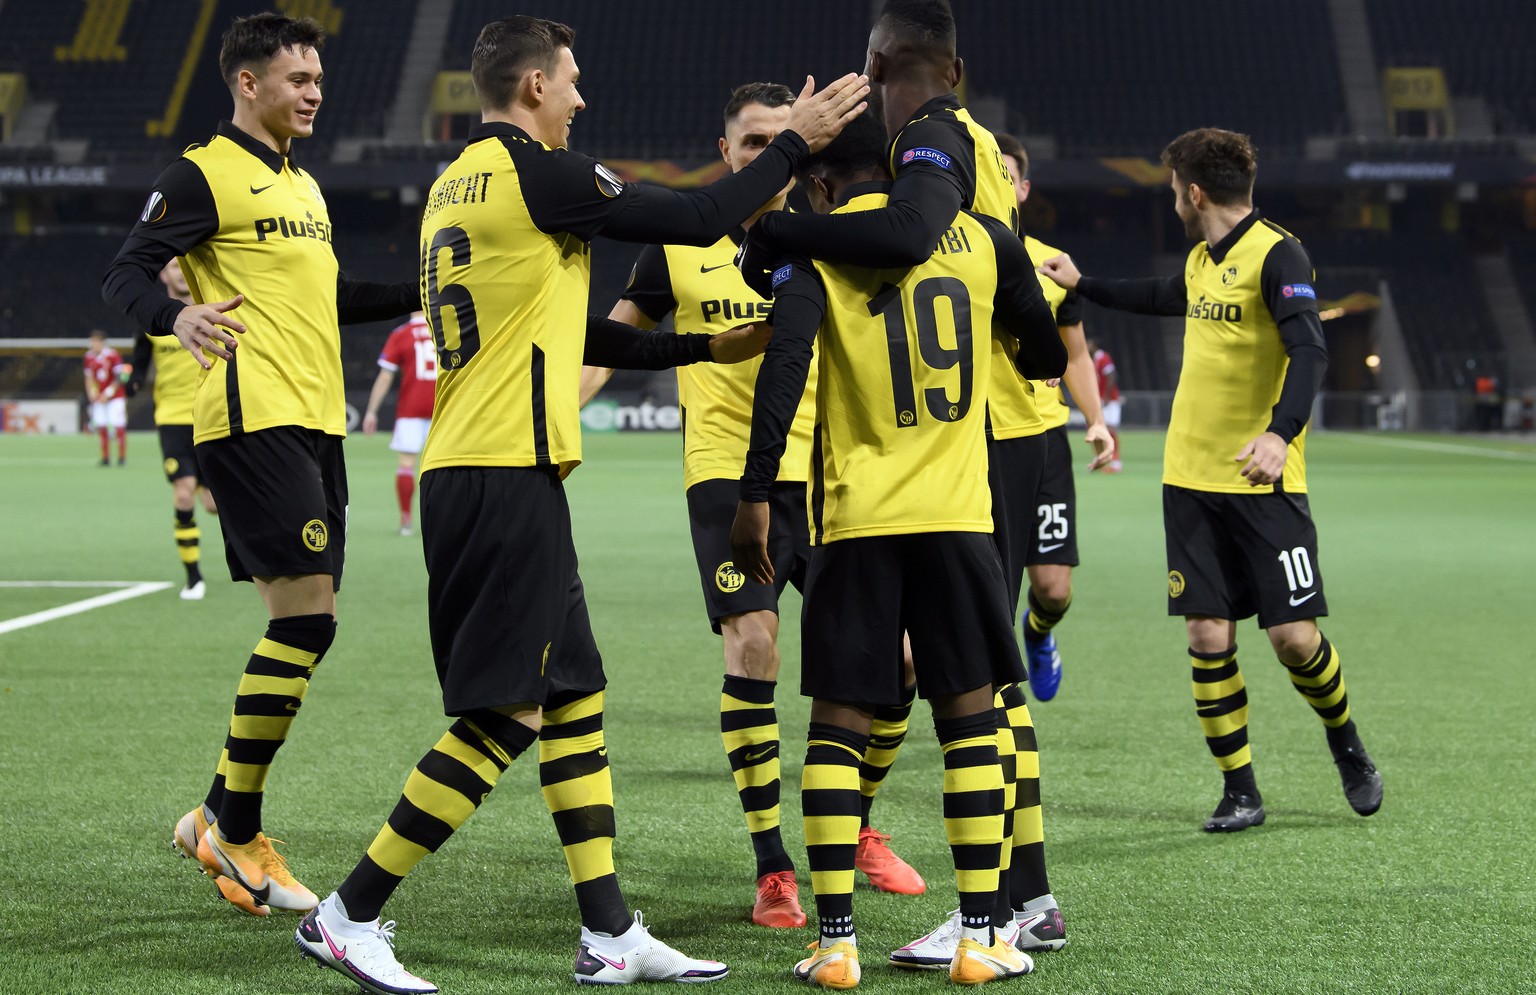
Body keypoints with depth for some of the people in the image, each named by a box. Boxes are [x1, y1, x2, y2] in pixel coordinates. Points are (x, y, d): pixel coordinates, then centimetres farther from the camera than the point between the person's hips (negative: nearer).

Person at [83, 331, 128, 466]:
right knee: (101, 427, 0)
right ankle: (105, 457, 7)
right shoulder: (89, 356, 4)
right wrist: (92, 393, -2)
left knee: (119, 426, -7)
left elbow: (119, 378, -10)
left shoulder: (113, 355, -11)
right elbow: (89, 377, 13)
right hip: (99, 398, 4)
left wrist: (108, 394, -14)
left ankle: (122, 456, 2)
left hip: (115, 397, -4)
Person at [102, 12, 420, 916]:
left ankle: (224, 818, 16)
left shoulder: (305, 187, 22)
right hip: (254, 420, -9)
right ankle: (236, 829, -5)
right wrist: (176, 316, -30)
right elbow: (126, 273, -10)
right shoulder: (205, 175, -4)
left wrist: (428, 292, 27)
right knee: (306, 614, -15)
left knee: (306, 623, 7)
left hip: (315, 423, 9)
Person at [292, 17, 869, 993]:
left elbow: (562, 330, 24)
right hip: (508, 475, -10)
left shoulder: (456, 185, 18)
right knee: (505, 715, -6)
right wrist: (797, 143, 5)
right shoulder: (533, 172, -10)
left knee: (575, 696, 12)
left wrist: (704, 346, 27)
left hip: (464, 472, 10)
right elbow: (697, 220, -7)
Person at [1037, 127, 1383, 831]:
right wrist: (1082, 285, 44)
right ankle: (1240, 791, 9)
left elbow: (1309, 350, -24)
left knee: (1293, 635, -7)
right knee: (1207, 635, 1)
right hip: (1191, 477, 7)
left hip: (1262, 483, -7)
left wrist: (1280, 433, -38)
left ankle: (1347, 748, 21)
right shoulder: (1202, 259, 13)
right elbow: (1162, 298, 36)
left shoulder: (1277, 254, -12)